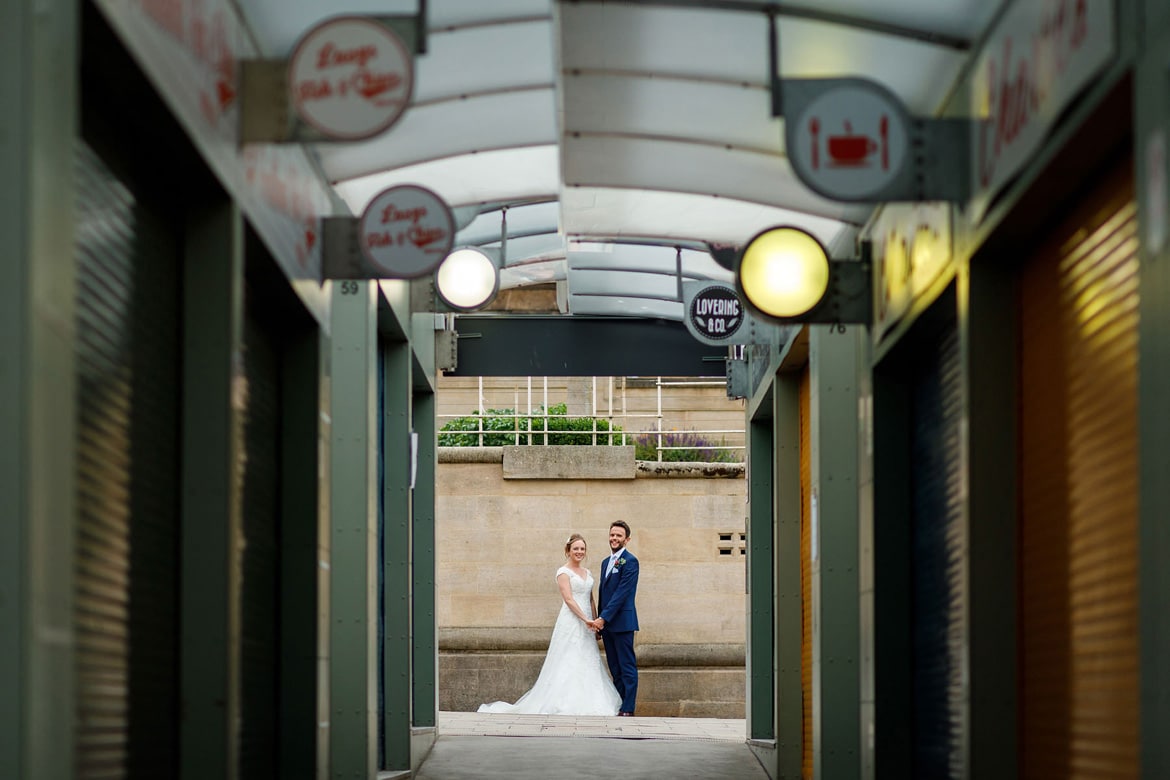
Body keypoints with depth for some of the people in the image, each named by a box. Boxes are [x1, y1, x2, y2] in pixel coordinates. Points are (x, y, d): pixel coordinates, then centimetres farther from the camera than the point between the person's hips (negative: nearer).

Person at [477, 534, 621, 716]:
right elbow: (568, 599, -13)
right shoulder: (564, 572, -5)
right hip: (571, 622, -7)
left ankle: (586, 705, 4)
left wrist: (596, 624, 13)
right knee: (568, 664, -9)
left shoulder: (587, 573, 17)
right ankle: (565, 705, -8)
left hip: (587, 624, 7)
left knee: (587, 665, 3)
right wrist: (585, 619, -20)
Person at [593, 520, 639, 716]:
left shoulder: (630, 562, -9)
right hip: (606, 623, 8)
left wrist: (604, 618, -18)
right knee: (615, 669, 10)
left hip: (622, 622, -8)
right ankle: (617, 707, 13)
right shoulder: (606, 562, 18)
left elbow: (622, 593, -16)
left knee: (627, 667, -5)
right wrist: (599, 621, 15)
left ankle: (627, 709, -6)